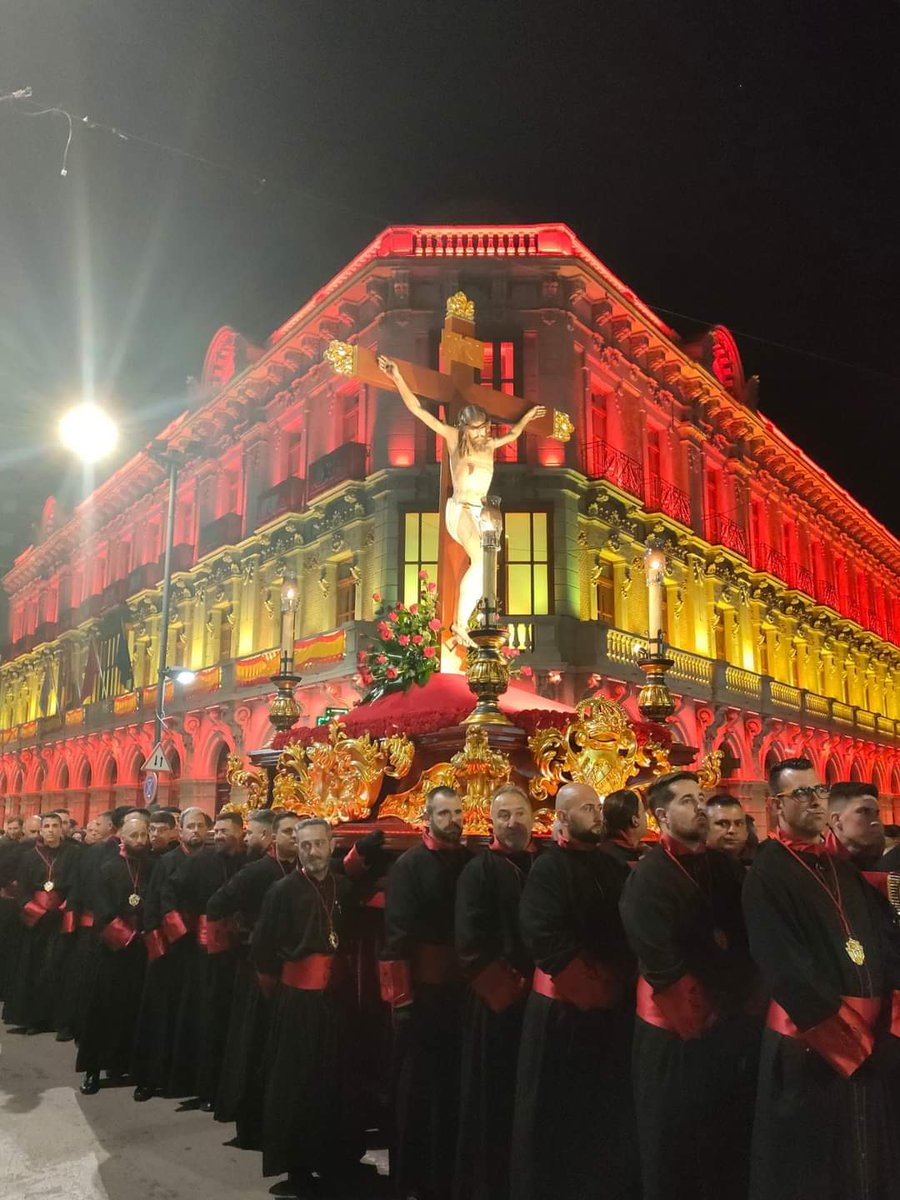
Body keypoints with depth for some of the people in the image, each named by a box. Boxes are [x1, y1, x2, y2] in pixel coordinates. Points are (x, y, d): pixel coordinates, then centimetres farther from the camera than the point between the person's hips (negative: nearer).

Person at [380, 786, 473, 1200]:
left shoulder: (472, 863, 6)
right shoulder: (408, 865, -8)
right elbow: (397, 932, -11)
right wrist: (401, 995, -15)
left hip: (462, 986, 4)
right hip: (422, 986, -4)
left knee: (455, 1080, 13)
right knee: (416, 1081, 7)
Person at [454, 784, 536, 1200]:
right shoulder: (479, 870, -6)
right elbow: (471, 943, -12)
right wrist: (506, 986, -15)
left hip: (537, 997, 4)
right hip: (494, 998, -4)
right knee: (490, 1096, 5)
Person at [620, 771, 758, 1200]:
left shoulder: (726, 866, 6)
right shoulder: (649, 877, -13)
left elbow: (750, 937, 7)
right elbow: (660, 963, -17)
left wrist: (741, 994, -6)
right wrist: (706, 1007, -13)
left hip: (733, 1021, 6)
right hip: (678, 1027, -5)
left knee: (733, 1139, 16)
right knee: (672, 1145, 8)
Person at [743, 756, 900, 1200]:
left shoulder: (844, 870, 10)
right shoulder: (766, 875, -13)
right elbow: (786, 971, -18)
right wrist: (844, 1026, -17)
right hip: (810, 1040, -6)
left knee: (864, 1159, 19)